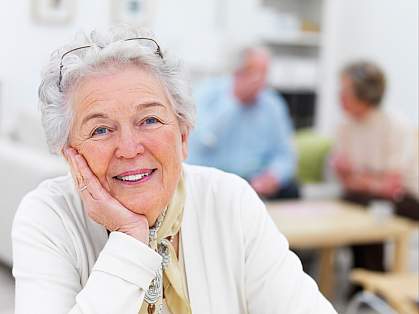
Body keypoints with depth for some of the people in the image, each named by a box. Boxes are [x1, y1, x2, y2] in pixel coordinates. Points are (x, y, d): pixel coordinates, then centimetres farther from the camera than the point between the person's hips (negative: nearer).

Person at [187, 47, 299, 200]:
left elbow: (284, 156, 9)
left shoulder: (272, 105, 8)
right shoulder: (209, 93, -2)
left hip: (255, 181, 3)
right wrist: (232, 101, -17)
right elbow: (202, 143, -18)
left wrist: (273, 176, -13)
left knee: (290, 190, -20)